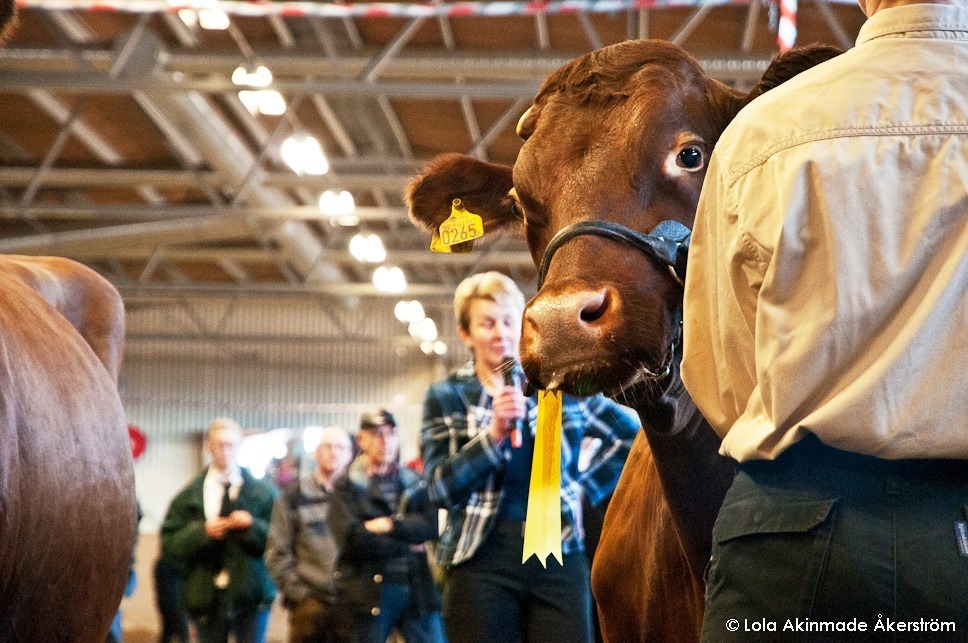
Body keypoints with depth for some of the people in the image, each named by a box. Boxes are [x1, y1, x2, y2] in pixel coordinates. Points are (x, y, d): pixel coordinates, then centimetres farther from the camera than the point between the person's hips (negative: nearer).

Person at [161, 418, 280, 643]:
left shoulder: (263, 492, 6)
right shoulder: (189, 496, 6)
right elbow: (169, 543, 0)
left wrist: (253, 526, -16)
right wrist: (201, 532, -14)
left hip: (251, 594, -1)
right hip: (207, 596, 1)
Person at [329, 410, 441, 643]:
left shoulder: (414, 484, 15)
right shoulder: (346, 486, 3)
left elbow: (431, 525, -1)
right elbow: (353, 539, -10)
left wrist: (391, 525, -12)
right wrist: (406, 546, -5)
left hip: (416, 589, 3)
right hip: (369, 592, -3)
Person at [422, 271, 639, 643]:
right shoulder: (446, 397, 6)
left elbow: (630, 434, 16)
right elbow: (440, 487, -5)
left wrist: (585, 487, 7)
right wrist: (494, 433, -15)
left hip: (559, 557, 1)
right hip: (483, 560, -1)